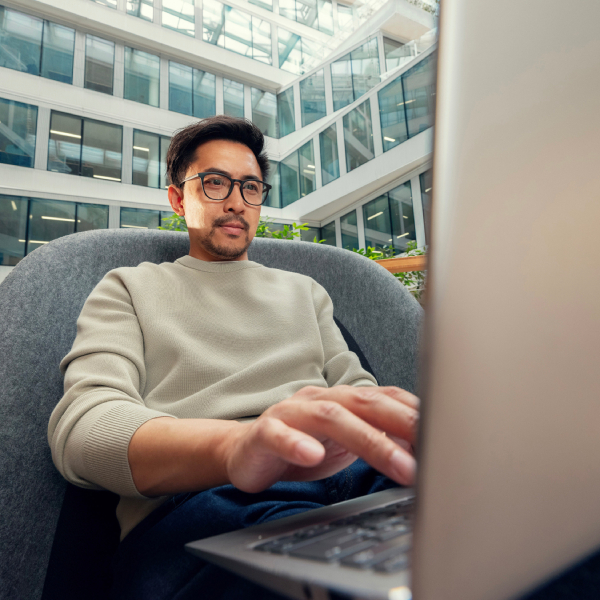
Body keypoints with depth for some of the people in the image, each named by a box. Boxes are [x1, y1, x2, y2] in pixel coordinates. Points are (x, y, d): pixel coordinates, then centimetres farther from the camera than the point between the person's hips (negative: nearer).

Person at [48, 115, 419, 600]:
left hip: (348, 475, 5)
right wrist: (235, 445, -25)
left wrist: (406, 424, -9)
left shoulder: (304, 291, 27)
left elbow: (357, 387, 18)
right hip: (190, 499, -4)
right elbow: (82, 424, -2)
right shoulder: (130, 288, 17)